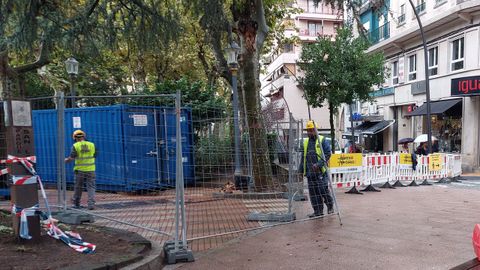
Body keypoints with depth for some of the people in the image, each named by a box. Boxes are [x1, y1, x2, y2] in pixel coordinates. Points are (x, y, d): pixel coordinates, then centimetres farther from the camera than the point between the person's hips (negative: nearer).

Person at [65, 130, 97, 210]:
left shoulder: (75, 146, -5)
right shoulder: (92, 145, 2)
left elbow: (71, 158, -10)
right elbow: (95, 156, 8)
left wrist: (65, 160, 10)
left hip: (80, 170, -1)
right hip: (90, 169, 1)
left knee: (78, 187, 15)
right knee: (91, 187, 3)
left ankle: (76, 203, 28)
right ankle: (91, 204, -7)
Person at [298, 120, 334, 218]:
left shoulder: (322, 140, -1)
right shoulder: (305, 142, 15)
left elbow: (328, 154, -8)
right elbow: (303, 157, 20)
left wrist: (319, 164, -18)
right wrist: (301, 170, 16)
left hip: (321, 171, -5)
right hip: (310, 172, 5)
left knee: (323, 189, -5)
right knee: (313, 192, 5)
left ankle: (330, 206, 19)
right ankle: (318, 211, 14)